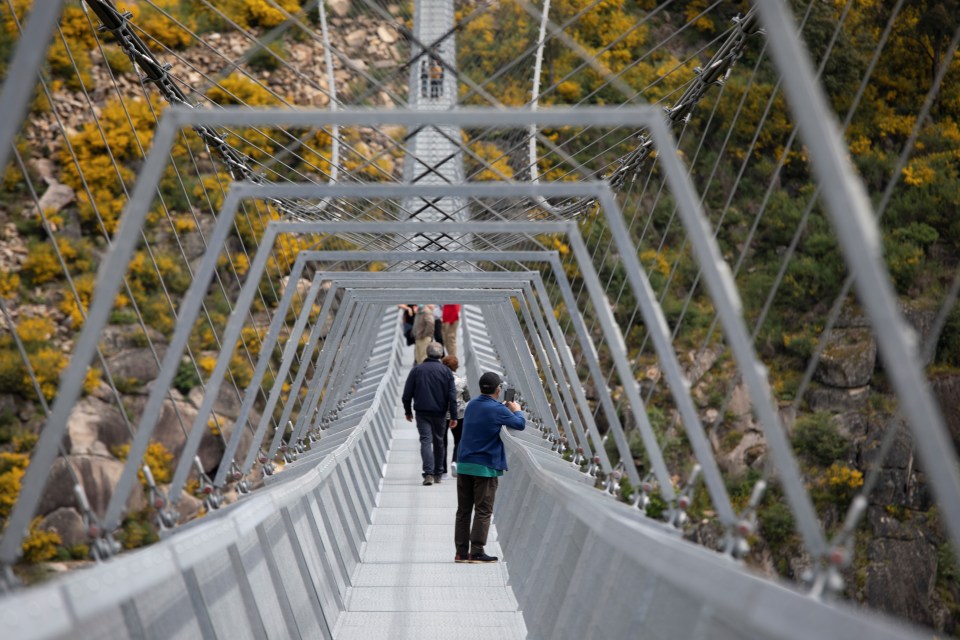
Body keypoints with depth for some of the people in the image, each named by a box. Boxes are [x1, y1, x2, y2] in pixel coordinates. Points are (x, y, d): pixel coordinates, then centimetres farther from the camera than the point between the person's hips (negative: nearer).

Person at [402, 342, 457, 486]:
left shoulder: (416, 370, 1)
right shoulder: (446, 371, -1)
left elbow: (407, 394, 3)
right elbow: (452, 396, -4)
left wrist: (408, 411, 14)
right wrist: (453, 416, -2)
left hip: (422, 413, -1)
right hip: (440, 413, 1)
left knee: (426, 440, -6)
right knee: (439, 442, 14)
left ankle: (428, 474, -22)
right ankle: (437, 474, 20)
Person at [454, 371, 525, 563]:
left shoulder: (471, 405, 9)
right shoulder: (497, 410, -11)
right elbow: (520, 424, -3)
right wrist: (516, 410, 17)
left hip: (464, 464, 6)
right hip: (485, 467, -6)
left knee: (463, 510, 9)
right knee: (483, 511, -1)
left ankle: (461, 552, 11)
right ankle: (476, 552, -3)